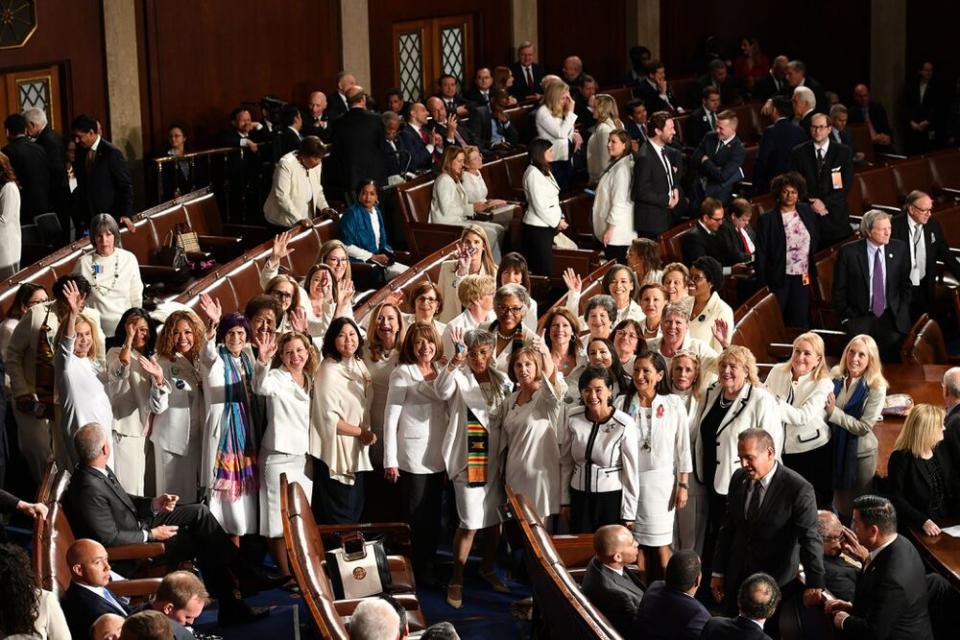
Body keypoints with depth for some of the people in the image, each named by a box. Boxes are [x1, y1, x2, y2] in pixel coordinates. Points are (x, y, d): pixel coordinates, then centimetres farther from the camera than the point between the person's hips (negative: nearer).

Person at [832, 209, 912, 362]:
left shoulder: (900, 249, 4)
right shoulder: (848, 252, -3)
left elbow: (905, 285, 13)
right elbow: (839, 289, 3)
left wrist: (902, 314, 6)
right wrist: (846, 318, -1)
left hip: (890, 318, 2)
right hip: (860, 319, -2)